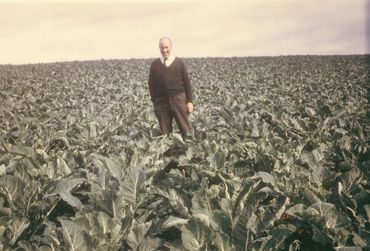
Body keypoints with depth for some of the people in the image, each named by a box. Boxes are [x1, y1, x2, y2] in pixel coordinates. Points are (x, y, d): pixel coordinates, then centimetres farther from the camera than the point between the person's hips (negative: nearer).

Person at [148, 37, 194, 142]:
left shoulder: (179, 62, 6)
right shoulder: (154, 64, 8)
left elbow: (187, 83, 6)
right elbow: (151, 85, 10)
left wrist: (189, 101, 0)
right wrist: (155, 103, 4)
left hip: (178, 99, -1)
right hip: (161, 101, 1)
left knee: (185, 128, -7)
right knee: (165, 133, 3)